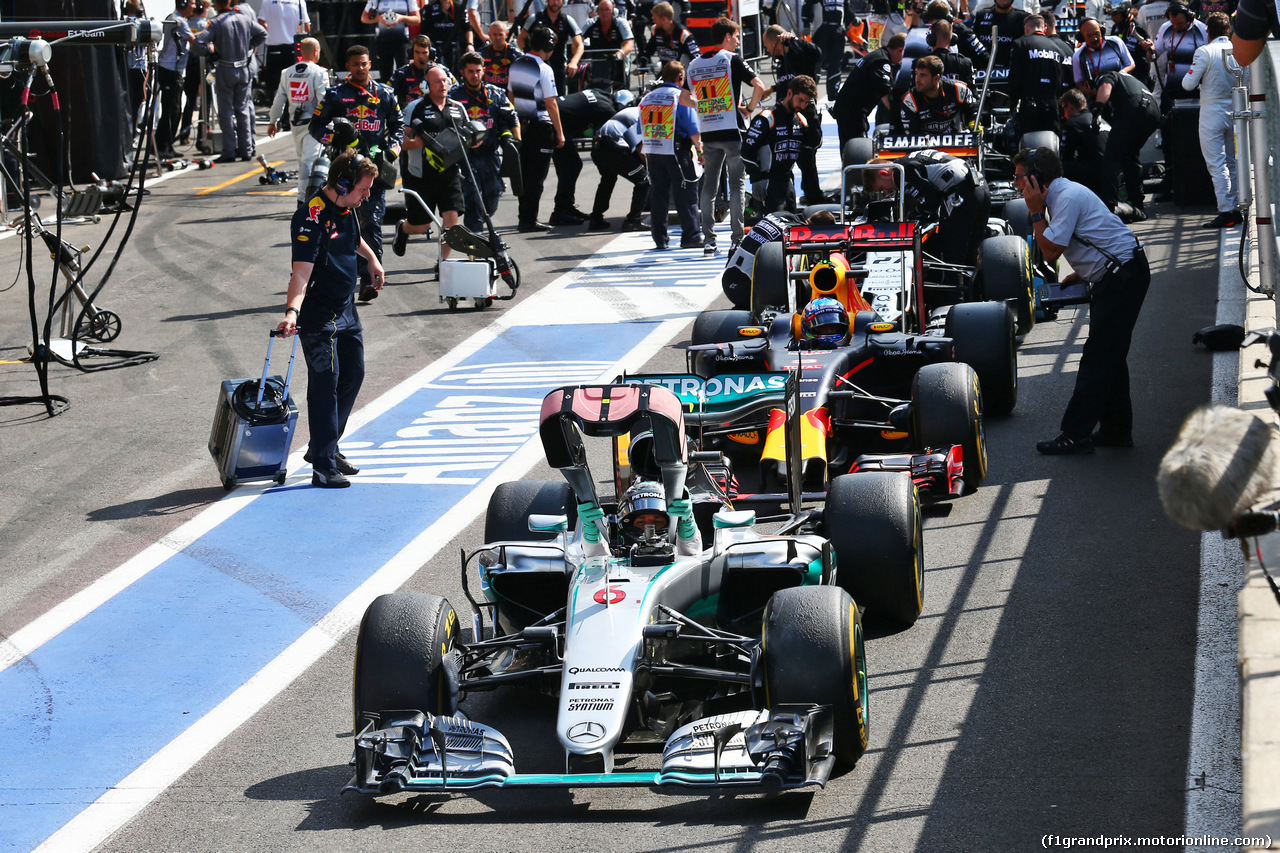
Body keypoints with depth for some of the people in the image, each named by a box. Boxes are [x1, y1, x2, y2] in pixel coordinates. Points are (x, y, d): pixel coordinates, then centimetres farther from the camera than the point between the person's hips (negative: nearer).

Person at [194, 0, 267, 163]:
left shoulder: (216, 23, -13)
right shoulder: (245, 19, 0)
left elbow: (197, 44, -21)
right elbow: (262, 34, 15)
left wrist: (211, 49, -3)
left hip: (225, 71, -4)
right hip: (244, 69, 4)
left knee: (226, 112, 3)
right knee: (243, 109, 13)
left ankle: (229, 152, 1)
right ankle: (246, 150, 13)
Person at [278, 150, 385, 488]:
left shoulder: (347, 208, 3)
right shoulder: (312, 218, -25)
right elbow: (301, 271, -34)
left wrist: (371, 258, 39)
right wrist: (292, 311, -46)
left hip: (346, 308, 9)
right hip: (318, 313, -9)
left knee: (353, 375, 16)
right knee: (326, 382, -10)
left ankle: (324, 447, 30)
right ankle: (324, 466, -9)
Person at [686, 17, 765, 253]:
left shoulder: (694, 65, 10)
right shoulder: (732, 59, -5)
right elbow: (759, 86, -13)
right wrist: (749, 109, 1)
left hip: (708, 133, 4)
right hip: (732, 130, -4)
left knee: (709, 185, 8)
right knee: (737, 184, 2)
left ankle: (708, 240, 5)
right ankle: (738, 239, -1)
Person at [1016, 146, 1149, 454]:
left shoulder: (1068, 197, -18)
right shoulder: (1060, 194, 13)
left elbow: (1051, 252, -18)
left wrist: (1036, 212, -12)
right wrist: (1078, 276, 11)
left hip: (1124, 275, -11)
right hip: (1118, 275, 11)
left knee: (1098, 355, -10)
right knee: (1109, 354, 15)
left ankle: (1076, 435, -10)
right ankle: (1117, 431, 21)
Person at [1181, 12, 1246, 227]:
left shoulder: (1205, 52, -12)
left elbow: (1189, 83, -12)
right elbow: (1248, 82, 6)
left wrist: (1188, 78, 10)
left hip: (1212, 114, -5)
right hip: (1235, 112, 5)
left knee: (1217, 165, -2)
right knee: (1234, 163, 14)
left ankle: (1226, 212, -7)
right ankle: (1236, 210, 16)